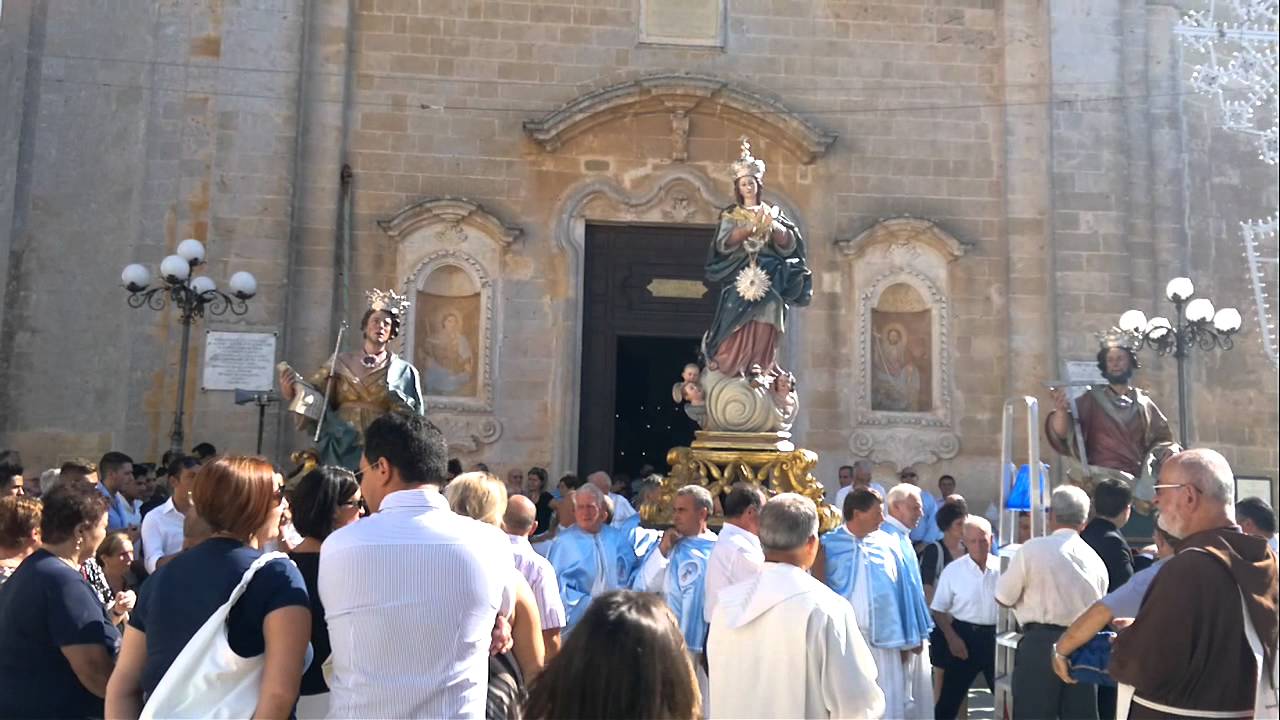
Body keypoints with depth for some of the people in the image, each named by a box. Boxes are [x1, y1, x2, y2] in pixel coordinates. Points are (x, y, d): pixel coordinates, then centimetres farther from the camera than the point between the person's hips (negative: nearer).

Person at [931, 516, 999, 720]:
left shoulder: (1002, 568, -2)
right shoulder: (953, 571, -5)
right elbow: (939, 610, 0)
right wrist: (952, 638, -10)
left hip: (995, 636, 2)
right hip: (965, 634, -1)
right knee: (950, 695, 4)